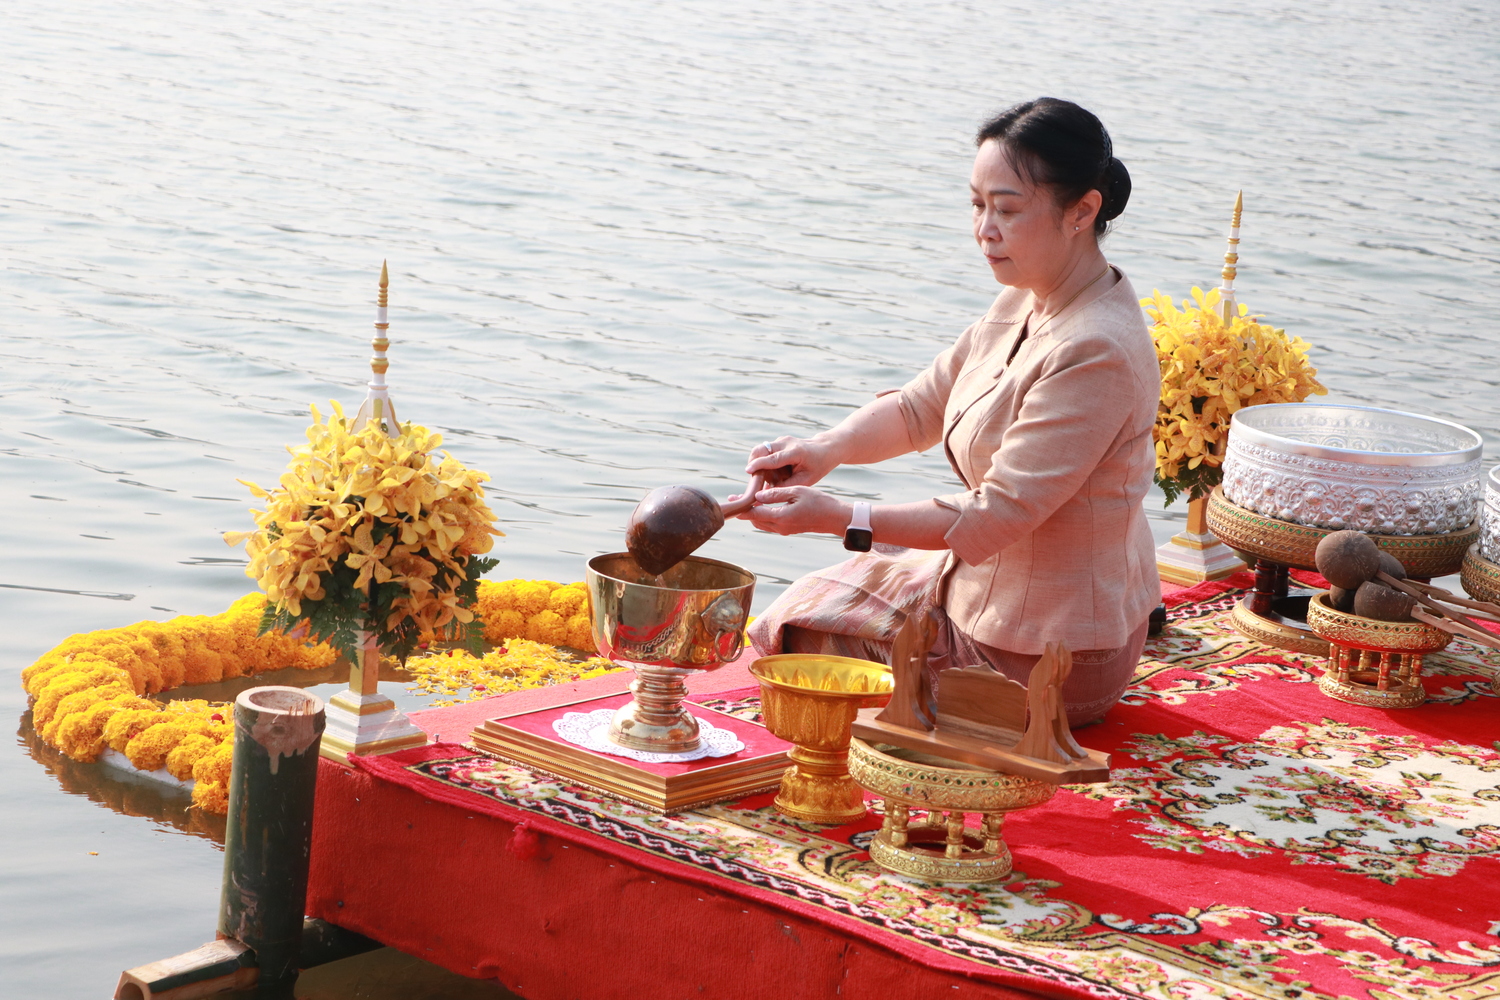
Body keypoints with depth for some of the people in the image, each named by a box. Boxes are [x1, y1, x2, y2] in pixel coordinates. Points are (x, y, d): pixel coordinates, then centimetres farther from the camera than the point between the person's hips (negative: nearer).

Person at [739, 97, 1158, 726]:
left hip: (1041, 661, -9)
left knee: (801, 625, 7)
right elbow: (922, 405, 7)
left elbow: (993, 518, -30)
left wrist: (836, 518, -32)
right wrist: (828, 448, -13)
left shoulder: (1094, 353, -29)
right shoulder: (1022, 304, 2)